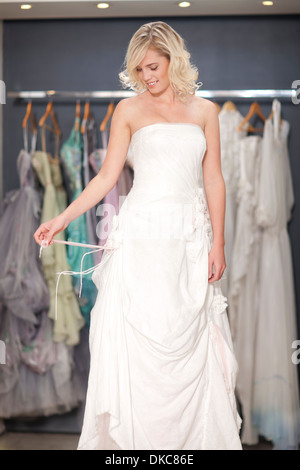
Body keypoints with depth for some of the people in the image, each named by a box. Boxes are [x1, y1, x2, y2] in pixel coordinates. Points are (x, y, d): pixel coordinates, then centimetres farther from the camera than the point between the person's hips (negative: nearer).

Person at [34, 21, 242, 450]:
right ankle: (131, 438, 8)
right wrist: (62, 219, -6)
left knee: (189, 341, 3)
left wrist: (217, 243, 2)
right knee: (136, 339, -3)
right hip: (141, 235, -1)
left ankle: (195, 435, 15)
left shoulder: (204, 110, 10)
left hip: (191, 236, 1)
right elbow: (106, 178, 4)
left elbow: (213, 180, 9)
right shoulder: (129, 110, 6)